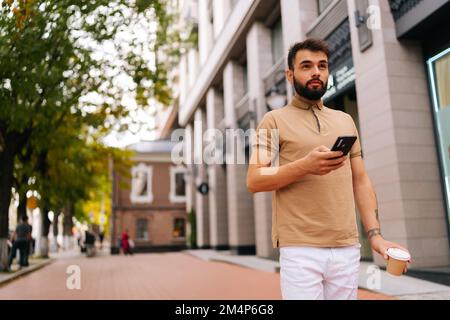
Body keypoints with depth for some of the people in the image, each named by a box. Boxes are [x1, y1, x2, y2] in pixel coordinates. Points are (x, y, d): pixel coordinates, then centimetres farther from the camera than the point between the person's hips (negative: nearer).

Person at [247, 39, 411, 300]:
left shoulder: (345, 121, 16)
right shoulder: (275, 120, 2)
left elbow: (360, 181, 14)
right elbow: (254, 181, -6)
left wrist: (375, 234, 4)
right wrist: (304, 165, -19)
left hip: (348, 247, 4)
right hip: (299, 249, -4)